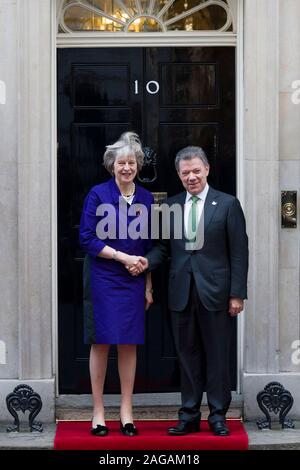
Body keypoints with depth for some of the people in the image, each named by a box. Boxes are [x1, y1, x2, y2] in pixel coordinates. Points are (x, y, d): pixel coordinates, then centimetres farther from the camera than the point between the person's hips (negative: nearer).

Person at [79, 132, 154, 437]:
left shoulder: (145, 198, 7)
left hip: (133, 281, 3)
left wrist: (148, 286, 9)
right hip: (102, 278, -3)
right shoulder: (98, 194, -5)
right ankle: (98, 411, 10)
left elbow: (148, 246, 11)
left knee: (129, 344, 5)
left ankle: (126, 411, 13)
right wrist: (123, 256, -15)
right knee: (101, 343, 1)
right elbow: (87, 238, -9)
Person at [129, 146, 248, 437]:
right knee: (187, 355, 9)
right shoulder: (170, 205, 9)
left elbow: (239, 252, -3)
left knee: (217, 355, 5)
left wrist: (237, 294, -7)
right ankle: (189, 415, 17)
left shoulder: (227, 204, -1)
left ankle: (218, 415, 15)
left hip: (215, 292, -3)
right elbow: (164, 247, 12)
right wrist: (147, 261, -9)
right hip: (182, 292, 3)